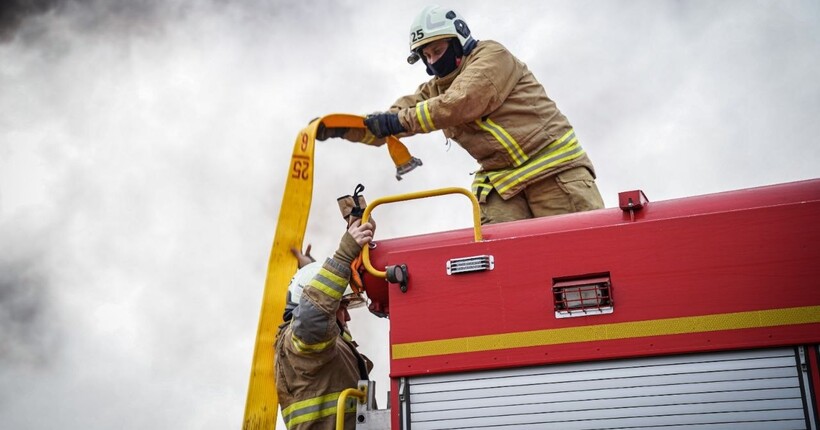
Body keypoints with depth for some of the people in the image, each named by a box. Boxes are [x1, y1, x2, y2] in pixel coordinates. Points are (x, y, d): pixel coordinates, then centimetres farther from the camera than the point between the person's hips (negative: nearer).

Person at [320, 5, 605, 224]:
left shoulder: (491, 55, -4)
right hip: (502, 181, 5)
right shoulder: (434, 91, 16)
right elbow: (387, 124, 9)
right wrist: (343, 127, -8)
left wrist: (399, 120, -21)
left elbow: (460, 104, -20)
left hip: (552, 166, -5)